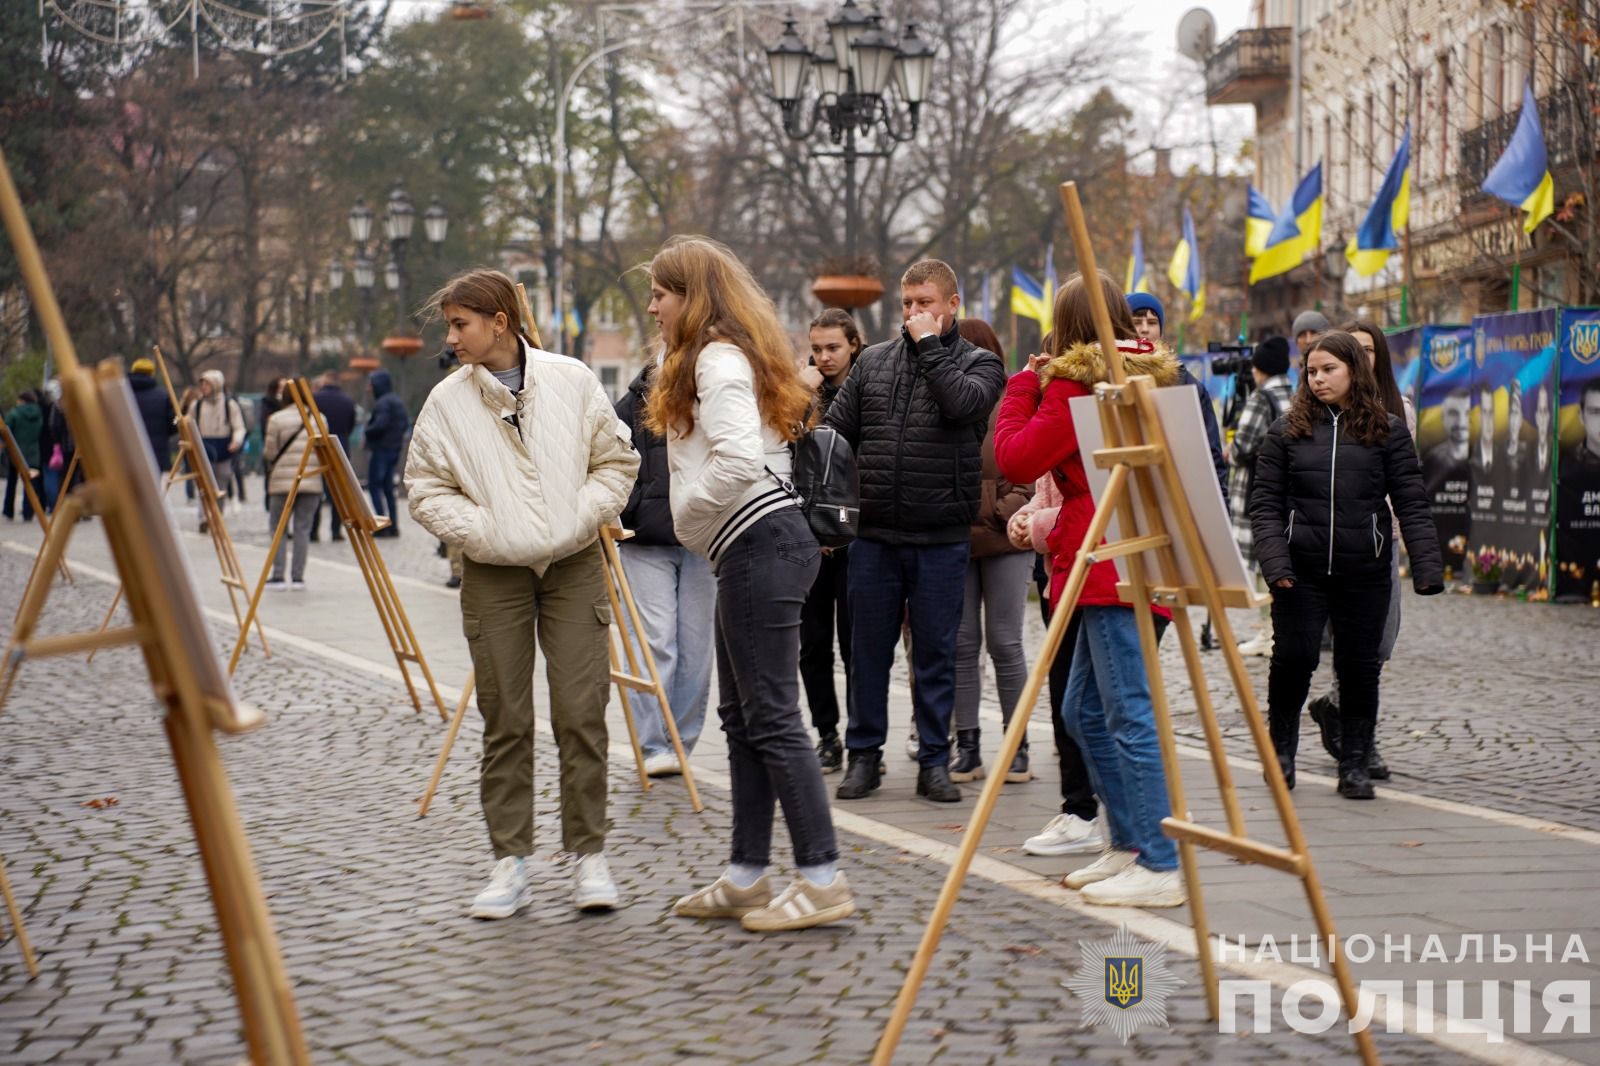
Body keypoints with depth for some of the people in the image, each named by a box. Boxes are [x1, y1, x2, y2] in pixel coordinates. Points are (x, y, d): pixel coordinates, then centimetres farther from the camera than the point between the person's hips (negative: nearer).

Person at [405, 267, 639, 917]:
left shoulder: (571, 381, 0)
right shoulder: (448, 401, 1)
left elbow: (617, 460, 6)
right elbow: (425, 489, 5)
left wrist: (581, 518, -6)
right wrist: (481, 532, -8)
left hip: (574, 567, -1)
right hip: (494, 576, 1)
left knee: (581, 715, -3)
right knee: (505, 722, 3)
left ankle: (588, 855, 8)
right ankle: (511, 862, 11)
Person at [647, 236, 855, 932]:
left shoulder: (717, 359, -11)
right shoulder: (727, 355, 21)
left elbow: (739, 461, -24)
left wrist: (687, 513, -10)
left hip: (760, 545, -11)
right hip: (753, 550, 11)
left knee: (771, 716, -9)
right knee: (741, 716, 12)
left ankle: (823, 881, -7)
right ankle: (746, 877, 18)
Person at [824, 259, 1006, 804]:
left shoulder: (979, 363, 3)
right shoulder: (873, 361, 11)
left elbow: (962, 402, -19)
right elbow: (835, 433, 11)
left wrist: (930, 345, -10)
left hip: (941, 539, -2)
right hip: (874, 534, 3)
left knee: (935, 654, 5)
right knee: (868, 650, 8)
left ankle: (934, 762, 13)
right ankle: (864, 755, 19)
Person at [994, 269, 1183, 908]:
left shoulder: (1074, 384, -9)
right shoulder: (1149, 376, 17)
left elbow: (1015, 459, -8)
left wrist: (1023, 385, 4)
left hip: (1109, 568, -10)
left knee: (1129, 714, -10)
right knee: (1084, 711, 16)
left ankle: (1160, 868, -10)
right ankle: (1128, 845, 21)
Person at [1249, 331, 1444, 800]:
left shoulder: (1387, 430, 5)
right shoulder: (1287, 430, 6)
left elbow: (1411, 504, 2)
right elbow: (1265, 502, 2)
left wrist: (1427, 565, -9)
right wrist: (1275, 561, -13)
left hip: (1365, 572, 0)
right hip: (1302, 572, 0)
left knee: (1359, 667, 5)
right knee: (1293, 660, -4)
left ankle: (1354, 766, 16)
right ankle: (1281, 750, 19)